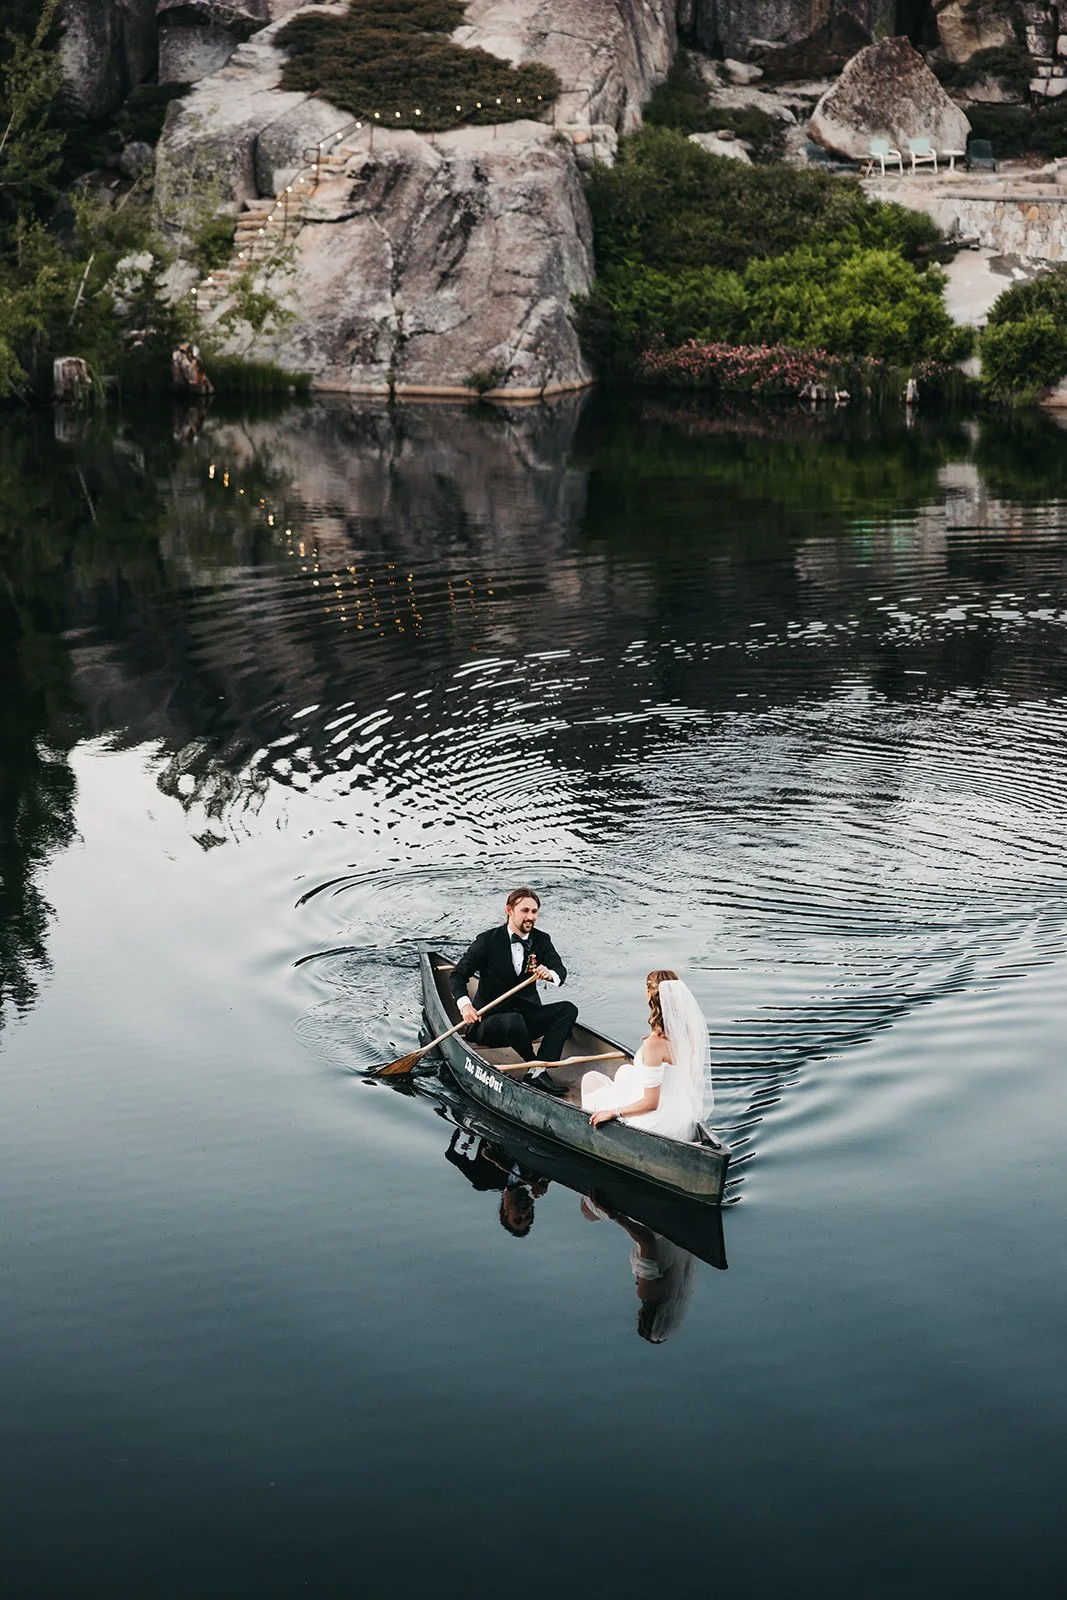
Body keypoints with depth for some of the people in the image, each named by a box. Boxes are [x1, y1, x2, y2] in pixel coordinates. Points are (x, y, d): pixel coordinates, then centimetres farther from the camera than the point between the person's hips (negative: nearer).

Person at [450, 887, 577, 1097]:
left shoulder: (541, 940, 5)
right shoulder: (489, 940, -7)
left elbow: (561, 972, -6)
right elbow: (459, 974, -5)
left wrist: (550, 975, -31)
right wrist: (465, 1004, -23)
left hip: (527, 1018, 5)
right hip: (488, 1021, -5)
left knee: (568, 1009, -18)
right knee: (513, 1020, -38)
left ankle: (538, 1073, -27)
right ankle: (538, 1067, -13)